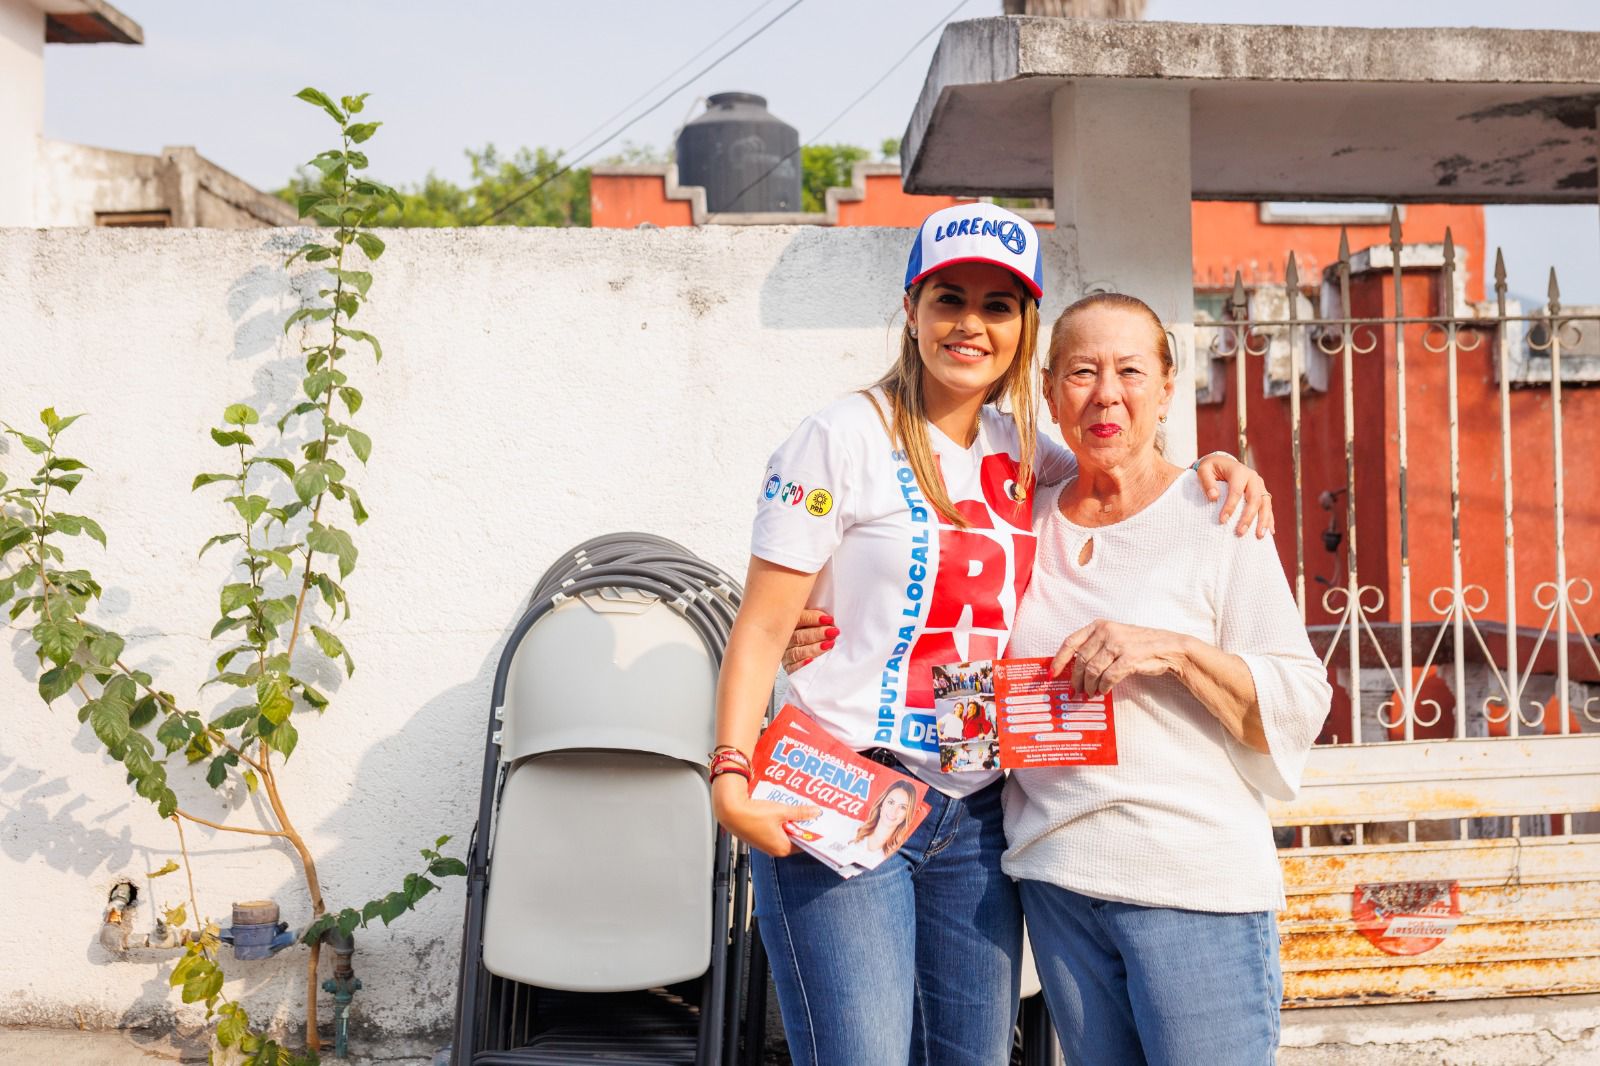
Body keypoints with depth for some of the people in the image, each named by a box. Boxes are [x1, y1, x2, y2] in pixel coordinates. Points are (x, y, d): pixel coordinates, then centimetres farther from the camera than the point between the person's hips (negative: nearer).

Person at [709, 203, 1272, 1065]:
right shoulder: (843, 439, -6)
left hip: (975, 816, 6)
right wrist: (731, 777, -20)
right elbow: (762, 628, -8)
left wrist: (1212, 468, 6)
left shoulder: (1019, 452, 10)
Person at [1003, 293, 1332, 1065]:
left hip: (1196, 885, -4)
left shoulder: (1216, 516, -3)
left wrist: (1175, 651, -22)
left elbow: (1301, 706, -6)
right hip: (1055, 879, 4)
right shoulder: (1029, 523, 9)